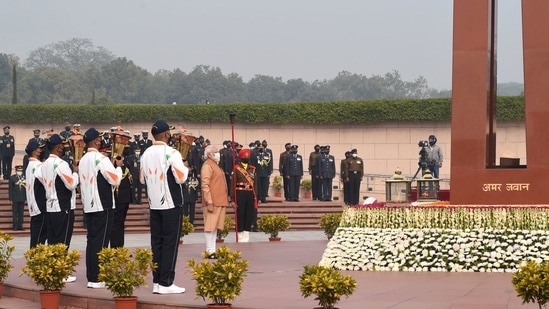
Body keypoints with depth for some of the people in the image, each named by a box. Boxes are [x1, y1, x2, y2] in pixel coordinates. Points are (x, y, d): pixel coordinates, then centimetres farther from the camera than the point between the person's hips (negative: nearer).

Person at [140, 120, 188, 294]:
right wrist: (185, 168, 3)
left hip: (154, 203, 6)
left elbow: (142, 179, 14)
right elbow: (181, 178, -16)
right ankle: (166, 283, -4)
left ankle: (156, 282, 9)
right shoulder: (172, 153, -14)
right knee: (170, 243, -3)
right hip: (171, 204, -6)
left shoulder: (146, 154, 7)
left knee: (156, 242, 9)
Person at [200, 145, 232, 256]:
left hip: (220, 201, 9)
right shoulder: (207, 165, -11)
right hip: (212, 202, -9)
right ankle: (210, 251, -7)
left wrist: (227, 198, 19)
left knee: (215, 226, 10)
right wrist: (209, 202, -23)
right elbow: (205, 185, -17)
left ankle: (213, 250, 12)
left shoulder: (215, 165, 19)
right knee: (210, 226, -7)